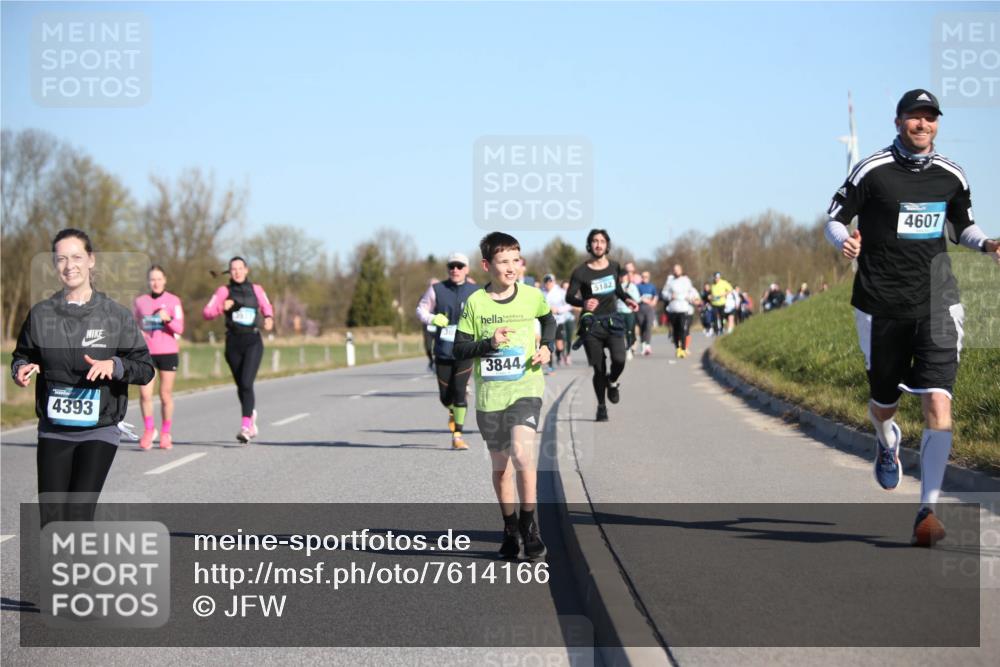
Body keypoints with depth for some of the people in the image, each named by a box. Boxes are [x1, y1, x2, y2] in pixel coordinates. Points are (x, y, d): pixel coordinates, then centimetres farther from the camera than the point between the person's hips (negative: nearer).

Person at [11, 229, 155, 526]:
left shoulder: (116, 315, -2)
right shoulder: (41, 314, 4)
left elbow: (145, 368, 1)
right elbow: (22, 355, 17)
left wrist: (115, 365, -19)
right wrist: (21, 369, -6)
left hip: (100, 431, -2)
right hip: (53, 432, 2)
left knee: (78, 516, -12)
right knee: (52, 521, 0)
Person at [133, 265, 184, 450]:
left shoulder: (173, 301, 2)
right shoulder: (140, 302, 9)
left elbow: (179, 329, -6)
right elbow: (134, 327, 22)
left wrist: (168, 319, -24)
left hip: (168, 352, -1)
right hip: (146, 352, 1)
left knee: (166, 395, 2)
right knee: (144, 393, -11)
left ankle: (165, 433, 15)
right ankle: (149, 430, 6)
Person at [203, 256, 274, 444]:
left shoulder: (256, 289, 7)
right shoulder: (224, 291, 5)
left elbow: (266, 307, 24)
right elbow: (207, 312, -1)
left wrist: (269, 318, 3)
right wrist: (222, 308, -19)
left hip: (253, 342, -2)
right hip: (233, 342, 2)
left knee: (246, 383, -17)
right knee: (241, 386, 10)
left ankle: (245, 426, -21)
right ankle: (252, 417, 33)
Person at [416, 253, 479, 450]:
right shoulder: (437, 290, 2)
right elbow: (421, 309, 10)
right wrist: (432, 318, -10)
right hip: (443, 350, 1)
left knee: (459, 392, -10)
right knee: (445, 396, 5)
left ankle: (457, 435, 0)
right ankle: (453, 412, 41)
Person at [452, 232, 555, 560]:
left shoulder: (531, 296, 0)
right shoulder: (476, 302, -4)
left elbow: (548, 320, 21)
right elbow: (459, 348, -2)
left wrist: (546, 346, 4)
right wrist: (489, 343, -18)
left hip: (526, 388, -1)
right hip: (489, 395, 1)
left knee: (522, 453, -21)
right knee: (500, 465, 11)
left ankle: (529, 524, -7)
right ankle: (510, 530, 26)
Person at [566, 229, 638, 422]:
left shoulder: (614, 267, 7)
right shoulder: (581, 272, -5)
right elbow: (569, 297, -11)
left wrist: (627, 299, 5)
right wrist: (583, 303, -32)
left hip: (612, 320, 2)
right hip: (591, 324, -2)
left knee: (619, 360, -19)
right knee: (599, 368, 0)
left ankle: (612, 382, 16)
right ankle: (601, 406, 19)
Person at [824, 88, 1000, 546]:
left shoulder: (951, 176, 6)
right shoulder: (872, 171, -4)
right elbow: (834, 220, 1)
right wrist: (845, 241, -21)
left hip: (934, 302, 1)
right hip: (880, 304, -1)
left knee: (937, 402, -15)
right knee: (883, 402, 12)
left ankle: (928, 511, -12)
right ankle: (887, 442, 52)